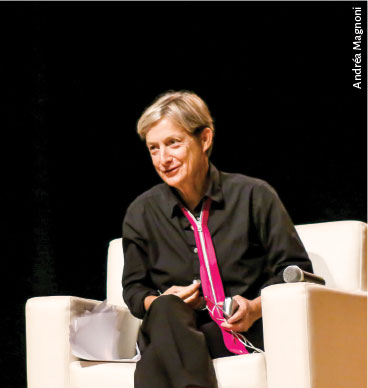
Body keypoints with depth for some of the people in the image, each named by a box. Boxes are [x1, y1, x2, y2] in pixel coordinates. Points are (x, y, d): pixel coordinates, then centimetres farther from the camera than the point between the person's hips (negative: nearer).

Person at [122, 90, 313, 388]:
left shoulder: (254, 196, 6)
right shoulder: (141, 213, 14)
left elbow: (296, 272, 6)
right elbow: (134, 288, 21)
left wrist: (255, 308, -13)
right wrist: (159, 302, -4)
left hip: (242, 331, -3)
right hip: (167, 327, 3)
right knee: (166, 308, -37)